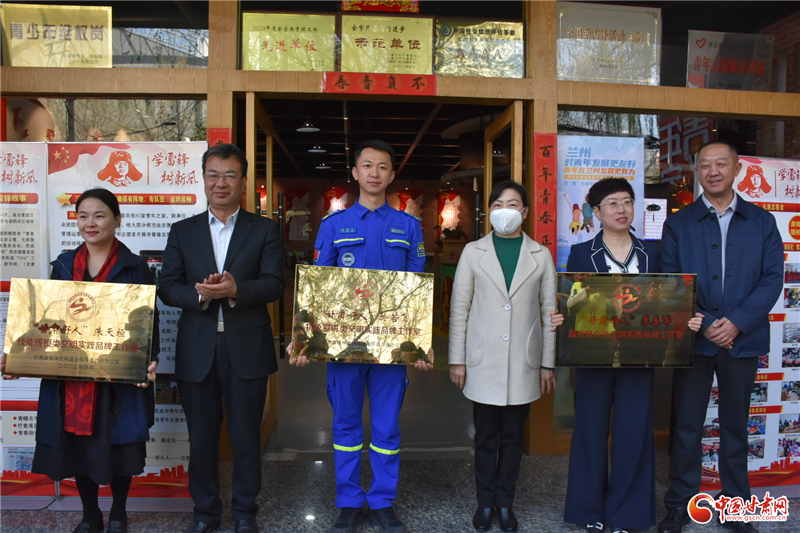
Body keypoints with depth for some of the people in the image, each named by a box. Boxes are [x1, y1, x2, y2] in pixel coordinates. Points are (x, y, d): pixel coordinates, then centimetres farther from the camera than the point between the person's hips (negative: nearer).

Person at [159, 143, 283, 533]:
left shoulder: (264, 230, 3)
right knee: (201, 438, 13)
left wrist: (235, 290, -25)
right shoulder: (183, 231, 9)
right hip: (197, 351, 2)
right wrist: (201, 295, -17)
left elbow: (274, 284, -7)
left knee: (246, 438, 10)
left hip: (247, 349, -2)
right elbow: (167, 288, 2)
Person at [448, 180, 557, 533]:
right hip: (483, 361, -1)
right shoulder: (473, 252, 3)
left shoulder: (541, 255, 5)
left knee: (513, 436, 10)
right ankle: (485, 502, 25)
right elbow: (459, 308, 2)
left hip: (523, 362, 1)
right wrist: (457, 359, -1)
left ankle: (505, 503, 26)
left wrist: (548, 363, 3)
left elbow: (550, 311, 5)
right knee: (485, 437, 8)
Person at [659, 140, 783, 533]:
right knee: (686, 426, 5)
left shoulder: (762, 222, 7)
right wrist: (704, 324, -14)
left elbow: (772, 278, -1)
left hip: (742, 339, 1)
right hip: (694, 339, -1)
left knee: (735, 426, 13)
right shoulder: (678, 224, 3)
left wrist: (737, 322, -14)